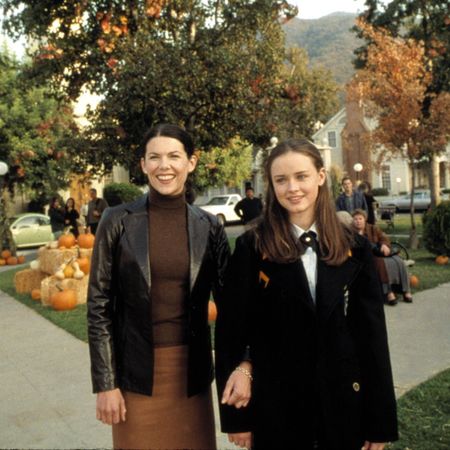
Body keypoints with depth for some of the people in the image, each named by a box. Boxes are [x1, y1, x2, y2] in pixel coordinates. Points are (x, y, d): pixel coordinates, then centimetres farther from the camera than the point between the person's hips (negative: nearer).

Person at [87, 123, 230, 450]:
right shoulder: (118, 221, -6)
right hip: (136, 371, -1)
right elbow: (99, 305, -5)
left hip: (192, 371, 2)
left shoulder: (209, 226, -1)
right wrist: (105, 383, -7)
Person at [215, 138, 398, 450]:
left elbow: (372, 334, 0)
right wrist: (236, 415, -5)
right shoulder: (252, 247, -8)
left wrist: (381, 420, 1)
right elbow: (231, 327, -6)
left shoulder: (354, 248, -1)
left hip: (342, 403, 2)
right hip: (274, 405, -2)